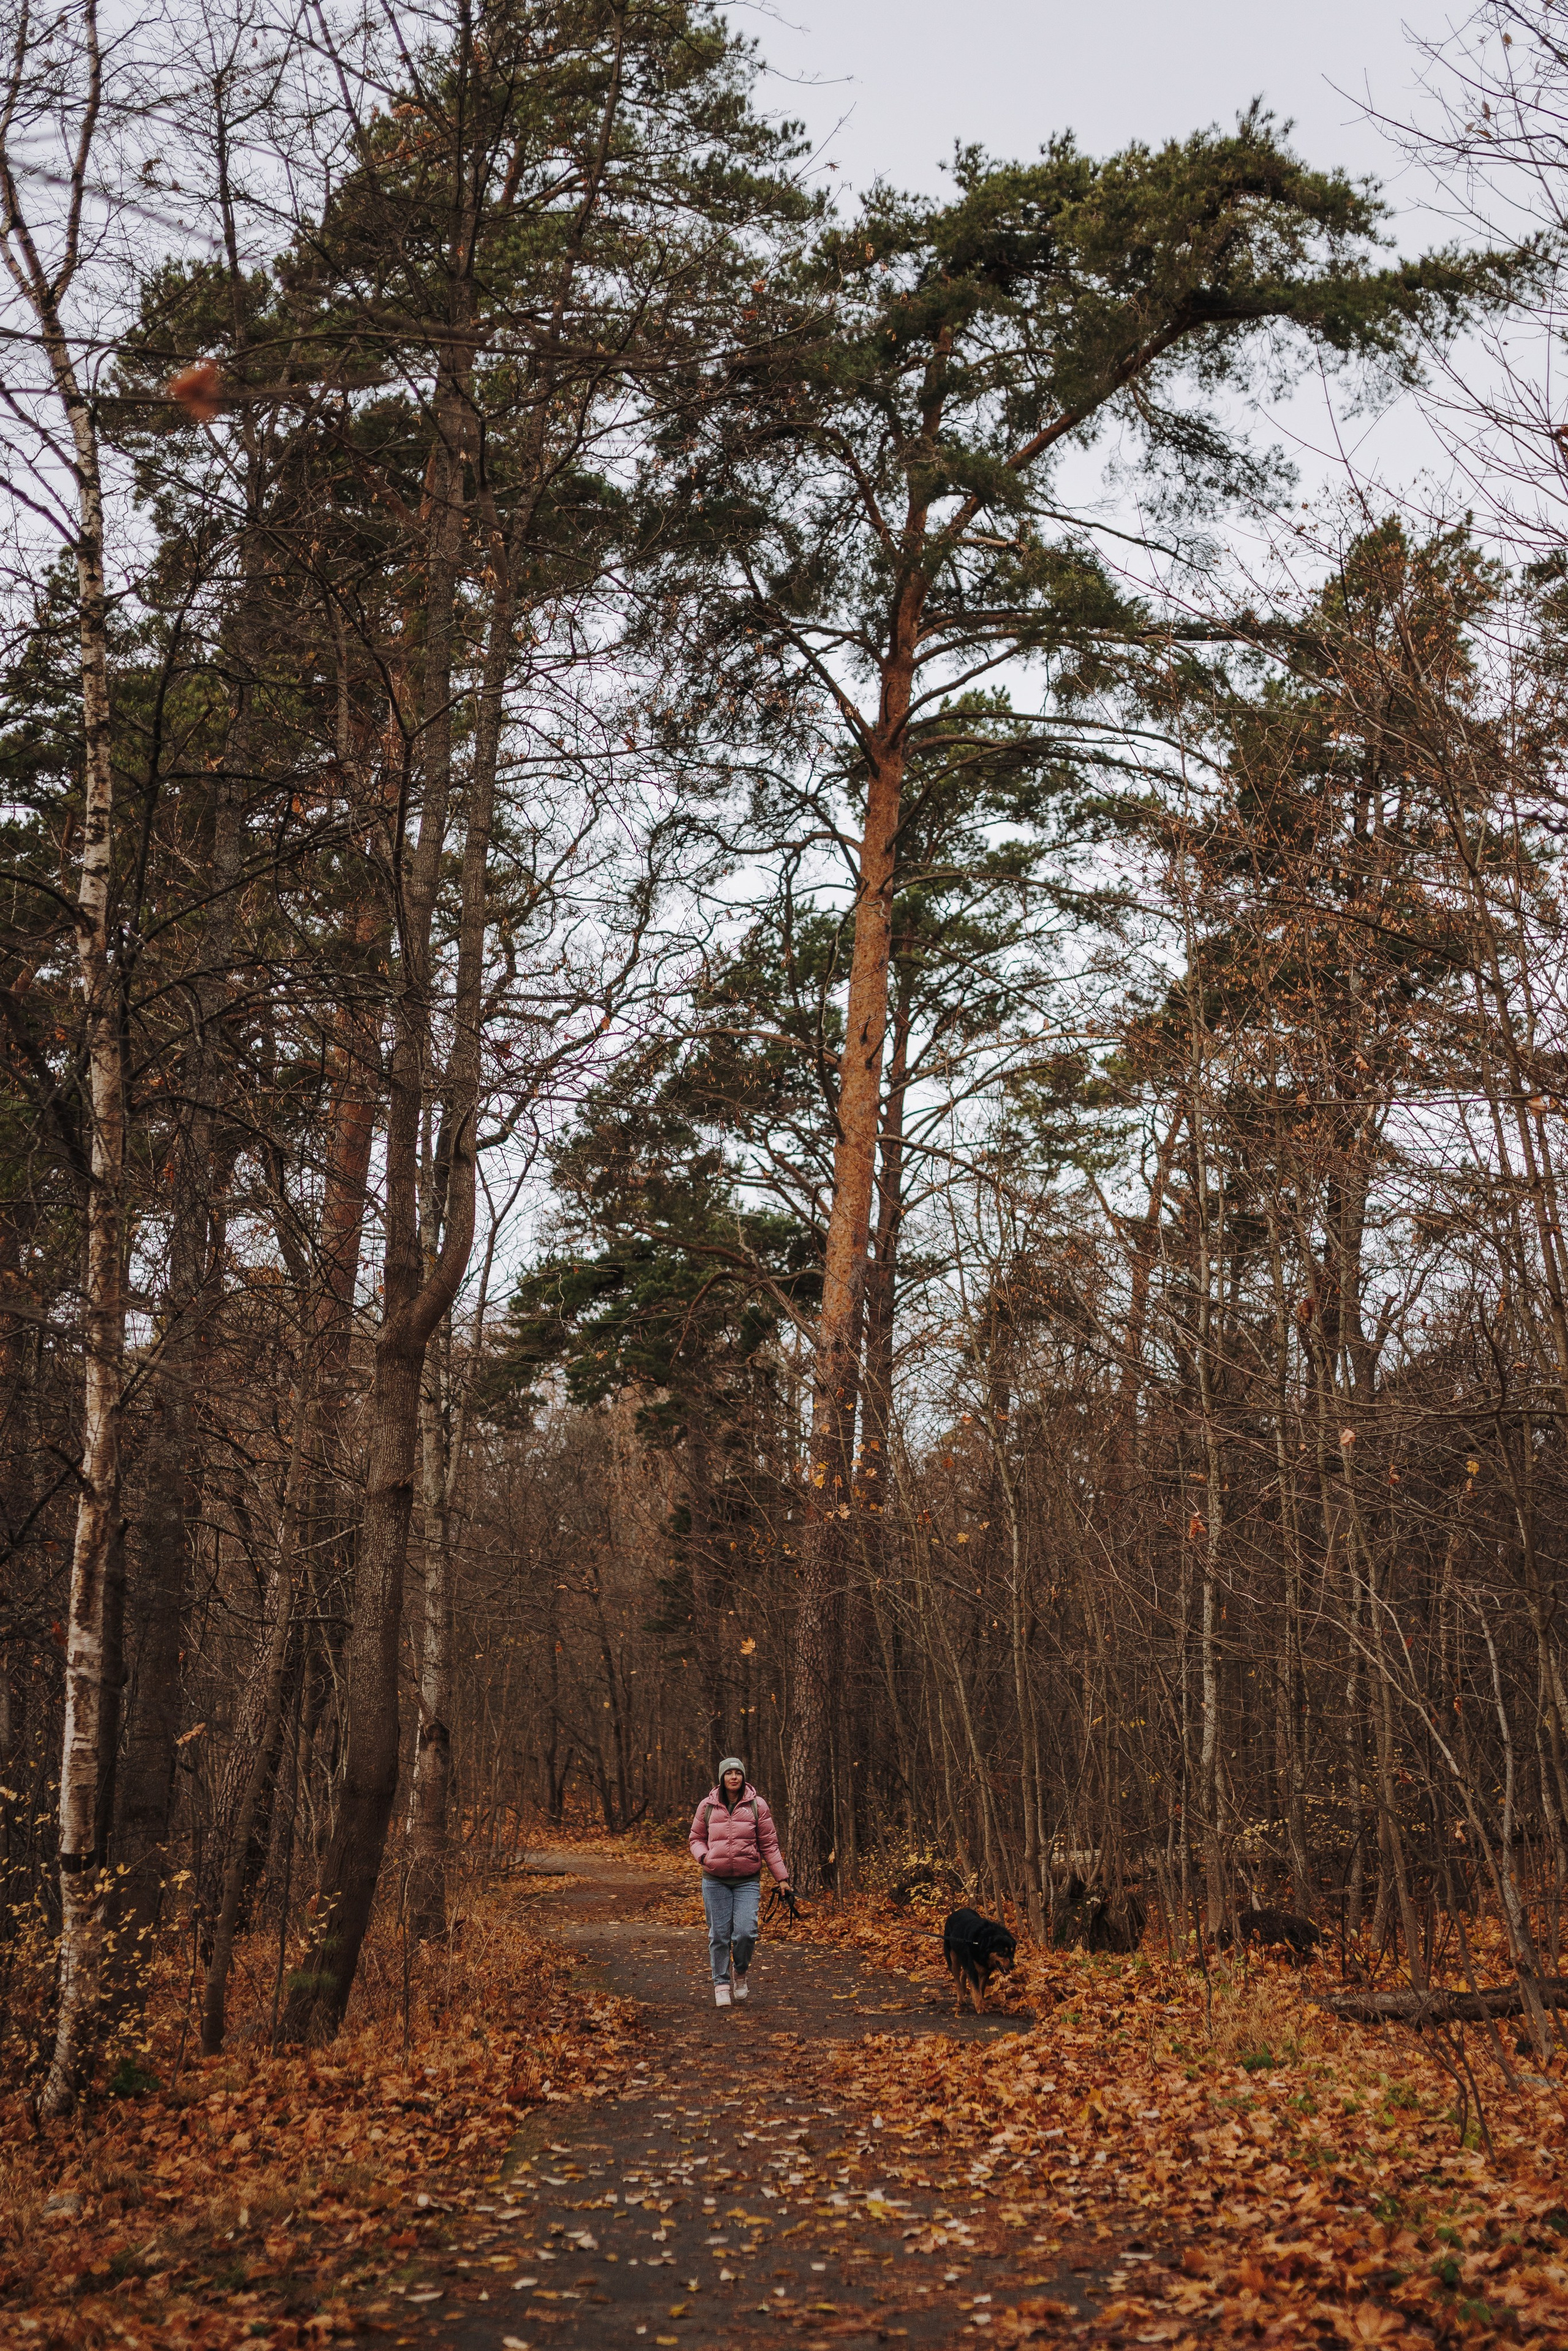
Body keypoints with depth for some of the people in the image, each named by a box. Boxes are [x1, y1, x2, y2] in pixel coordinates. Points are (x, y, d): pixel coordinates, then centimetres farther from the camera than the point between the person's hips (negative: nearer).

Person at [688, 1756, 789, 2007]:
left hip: (748, 1880, -1)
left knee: (746, 1932, -11)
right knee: (719, 1934, 1)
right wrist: (703, 1856, -7)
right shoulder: (707, 1806, 5)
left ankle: (740, 1972, 18)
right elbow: (697, 1838, 15)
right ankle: (721, 1984, 15)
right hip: (715, 1880, 1)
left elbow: (769, 1844, 5)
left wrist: (782, 1877, 1)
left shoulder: (757, 1805, 3)